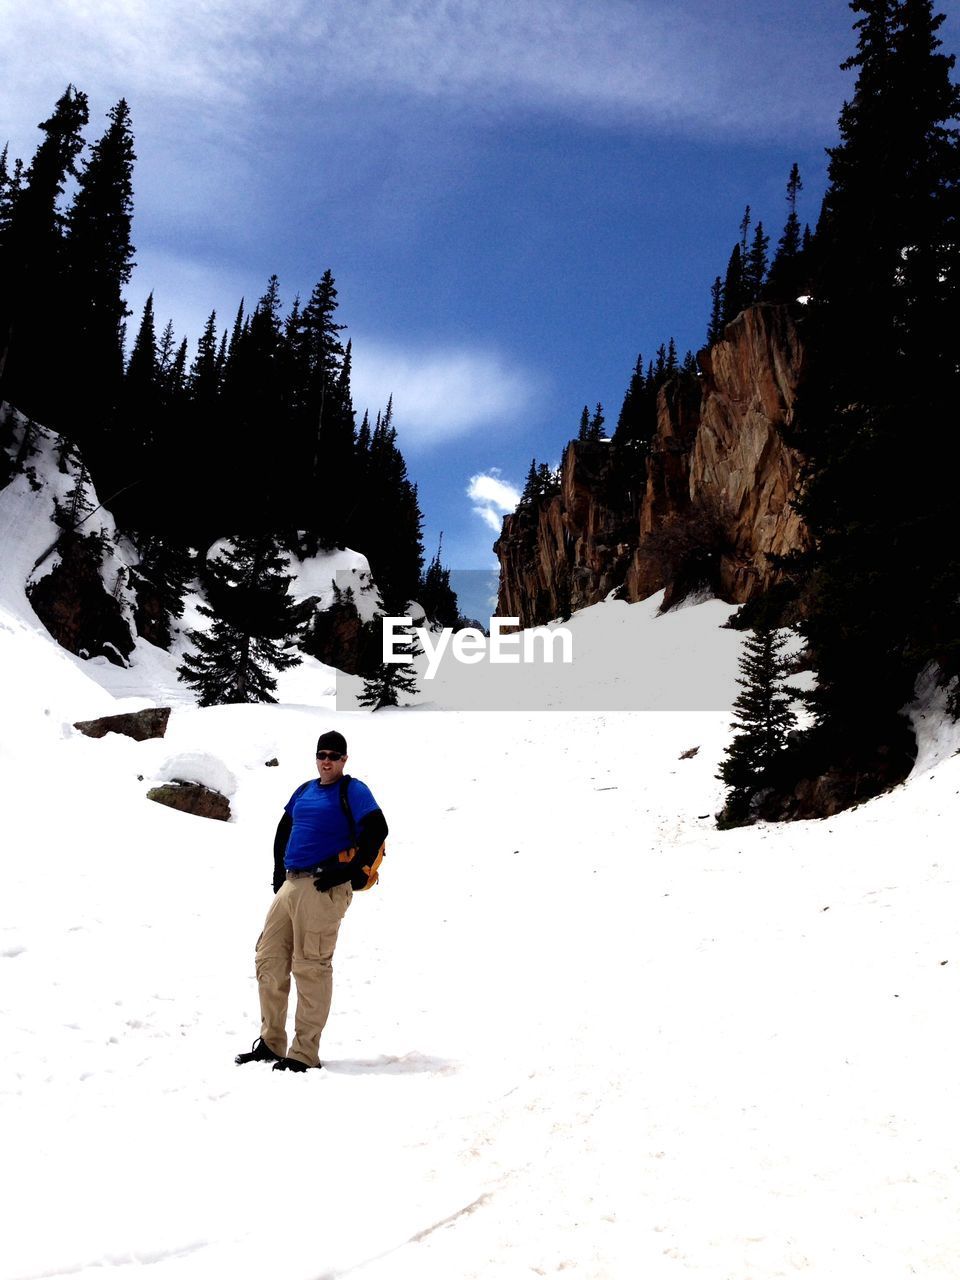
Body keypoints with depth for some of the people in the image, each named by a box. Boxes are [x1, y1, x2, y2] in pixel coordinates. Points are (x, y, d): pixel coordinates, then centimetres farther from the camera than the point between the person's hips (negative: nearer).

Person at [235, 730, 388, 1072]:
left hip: (323, 889, -8)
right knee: (269, 961, 11)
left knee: (310, 967, -6)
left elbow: (377, 830, -17)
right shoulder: (305, 790, 18)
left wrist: (347, 872, -18)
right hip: (290, 885, 8)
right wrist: (278, 872, 18)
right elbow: (283, 830, 29)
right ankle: (271, 1043, 24)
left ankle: (305, 1054, 3)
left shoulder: (353, 790, -5)